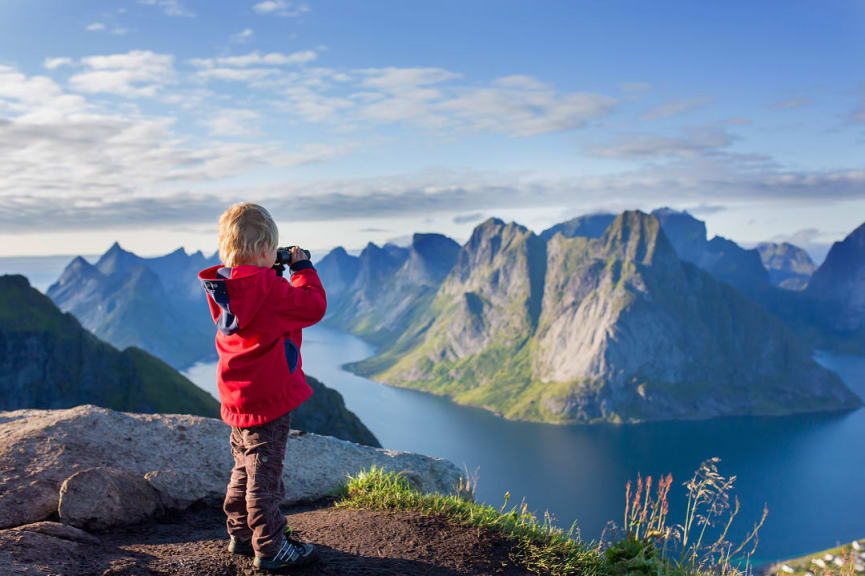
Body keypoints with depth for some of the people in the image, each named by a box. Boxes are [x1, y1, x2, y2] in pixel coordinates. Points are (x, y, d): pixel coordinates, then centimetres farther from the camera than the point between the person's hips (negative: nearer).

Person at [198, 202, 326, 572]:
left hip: (237, 398, 9)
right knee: (264, 475, 1)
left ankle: (240, 535, 35)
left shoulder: (223, 288, 4)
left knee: (245, 468, 22)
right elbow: (313, 306, -17)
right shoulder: (267, 287, -22)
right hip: (268, 399, -9)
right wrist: (302, 269, -4)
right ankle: (270, 549, 13)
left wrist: (275, 274, 12)